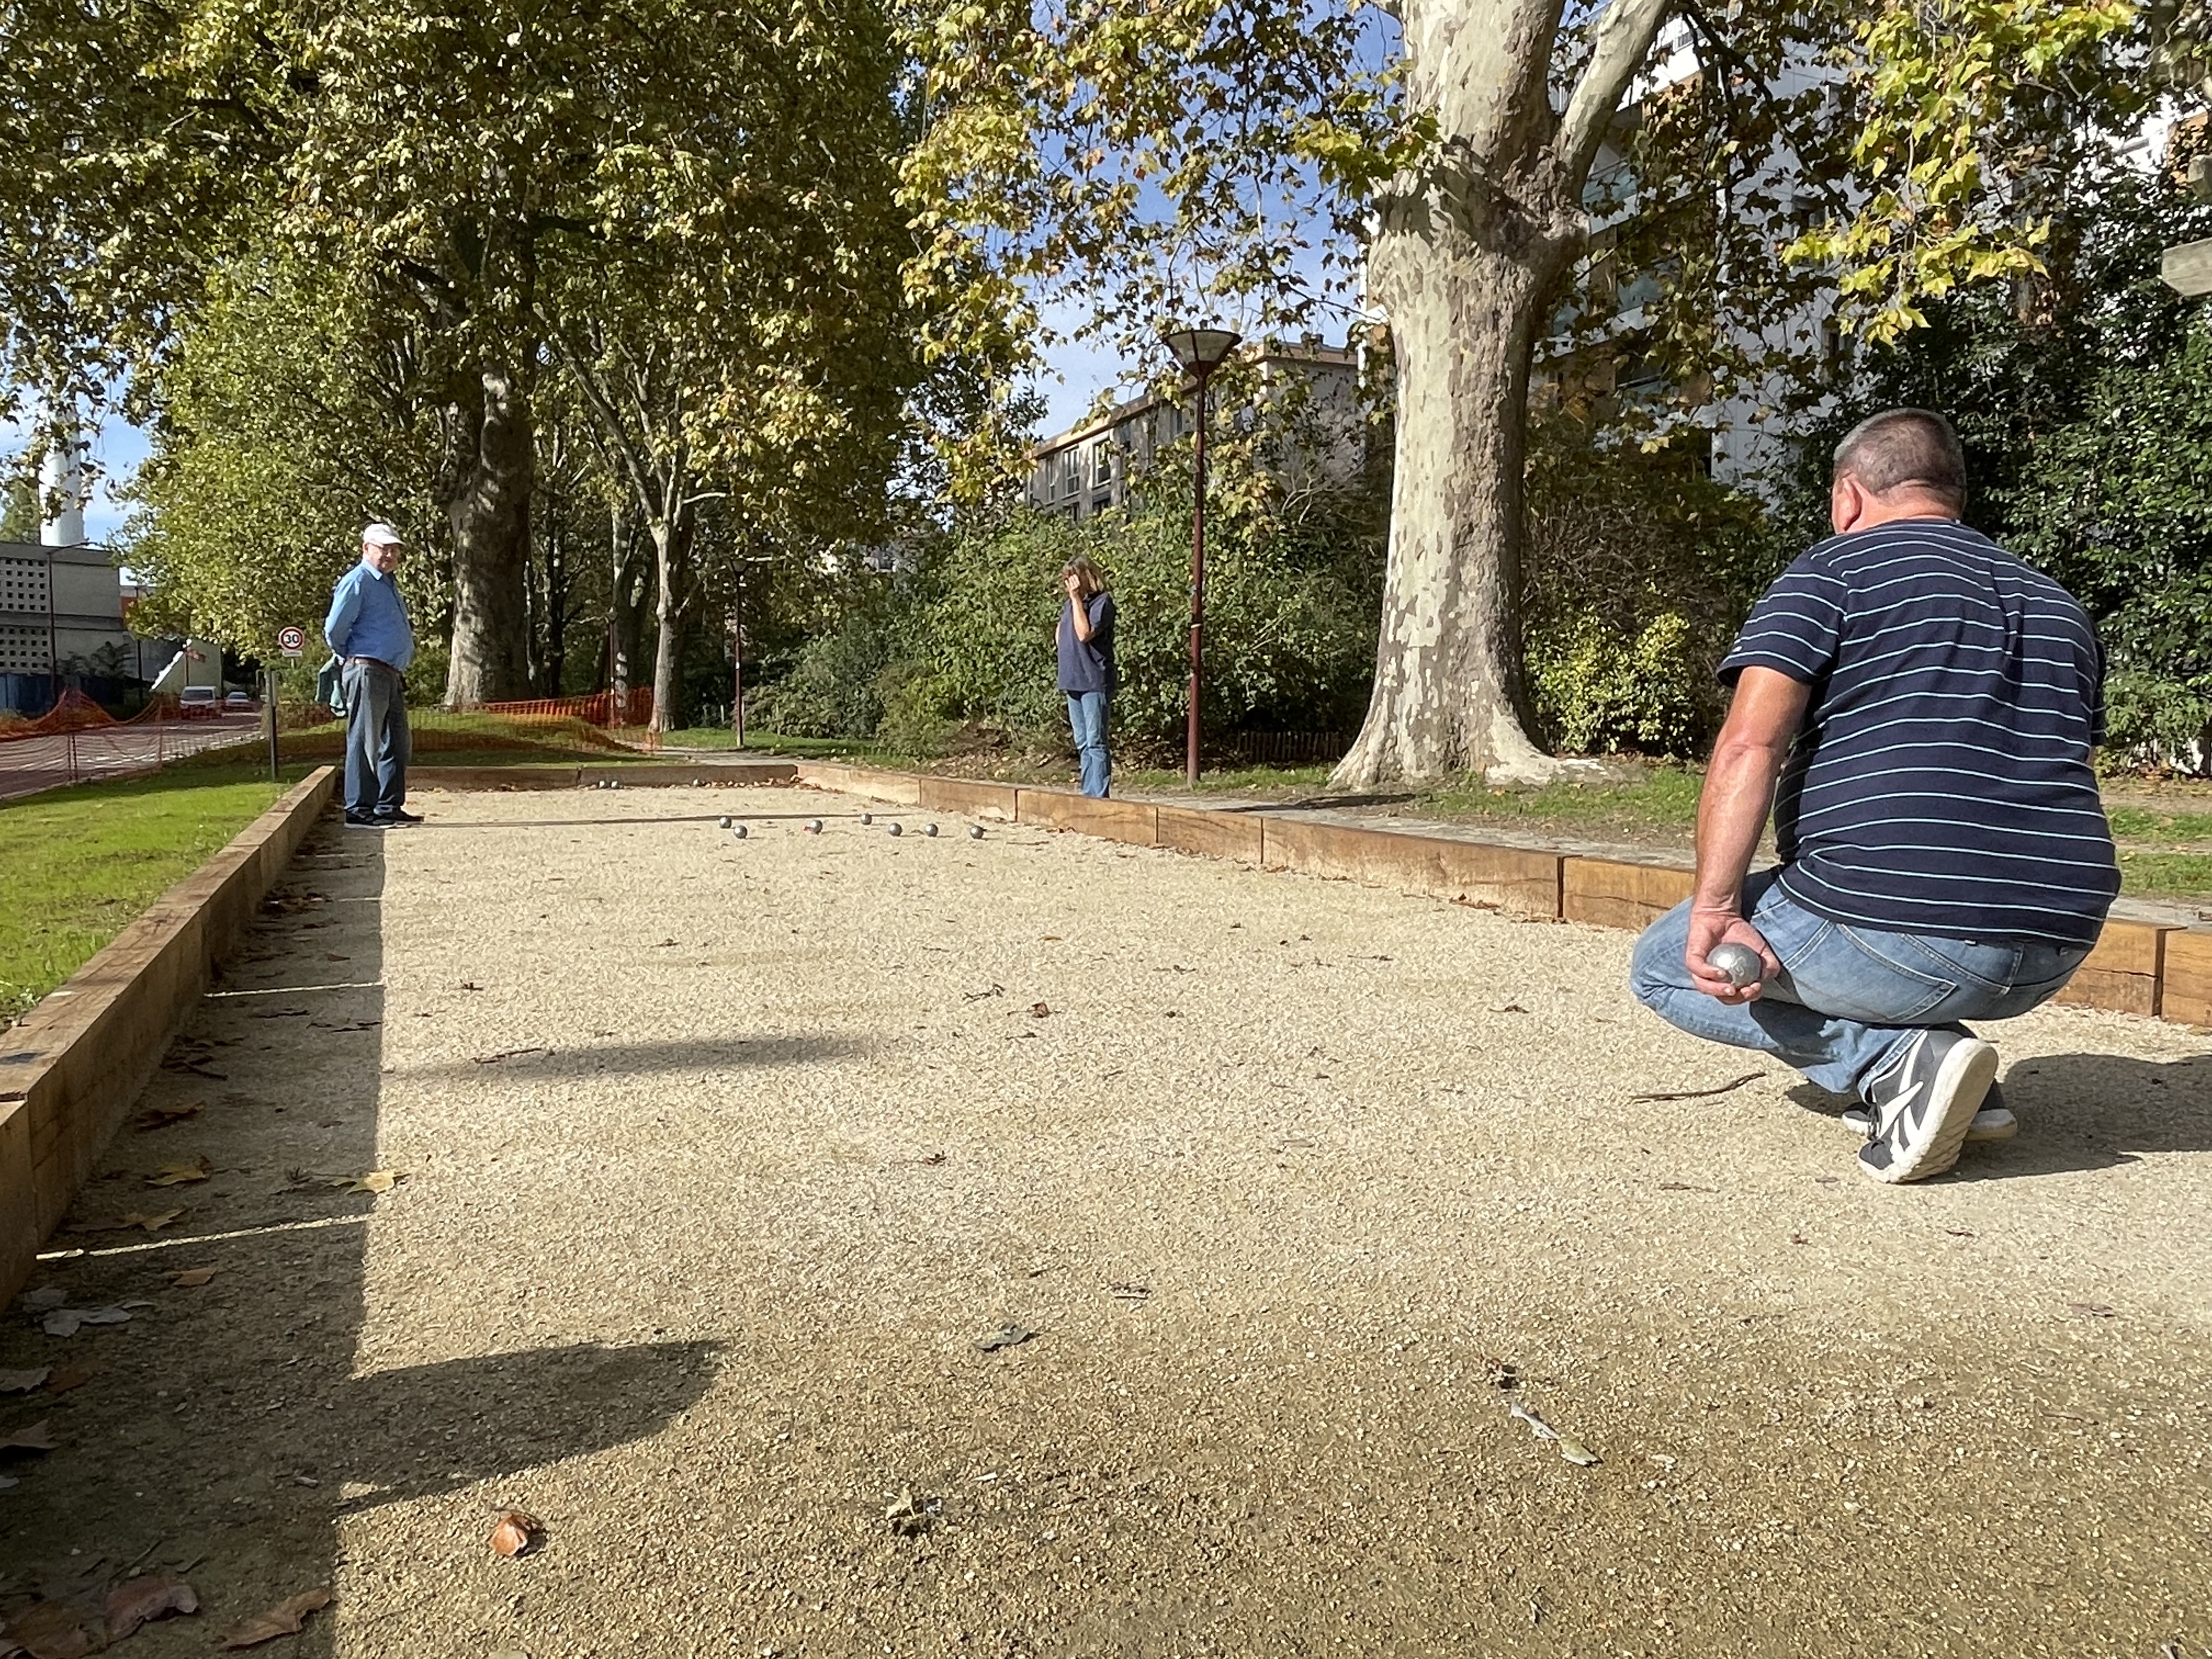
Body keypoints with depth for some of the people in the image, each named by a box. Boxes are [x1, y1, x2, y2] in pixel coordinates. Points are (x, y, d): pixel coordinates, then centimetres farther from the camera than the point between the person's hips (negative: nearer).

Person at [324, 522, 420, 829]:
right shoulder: (357, 581, -7)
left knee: (396, 743, 13)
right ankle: (359, 810, -6)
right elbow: (334, 630, -11)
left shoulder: (389, 583, 21)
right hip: (368, 673, -9)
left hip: (392, 675, 9)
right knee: (365, 743, -8)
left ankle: (390, 807, 20)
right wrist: (353, 659, 2)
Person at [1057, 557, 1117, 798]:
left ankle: (1099, 796, -9)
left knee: (1095, 743, -9)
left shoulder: (1102, 602, -8)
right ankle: (1088, 794, 18)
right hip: (1073, 681, 9)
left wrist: (1076, 599, -16)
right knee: (1082, 744, 12)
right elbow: (1059, 635, 27)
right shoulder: (1069, 604, 15)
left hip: (1094, 681, -8)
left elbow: (1084, 633, -20)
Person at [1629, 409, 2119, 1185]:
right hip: (2054, 959, 8)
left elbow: (1749, 745, -15)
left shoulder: (1831, 573, 0)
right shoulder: (2059, 604, 21)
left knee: (1662, 966, 13)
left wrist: (1714, 910, -15)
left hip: (1898, 935, -8)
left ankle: (1894, 1061, -6)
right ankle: (1941, 1064, 10)